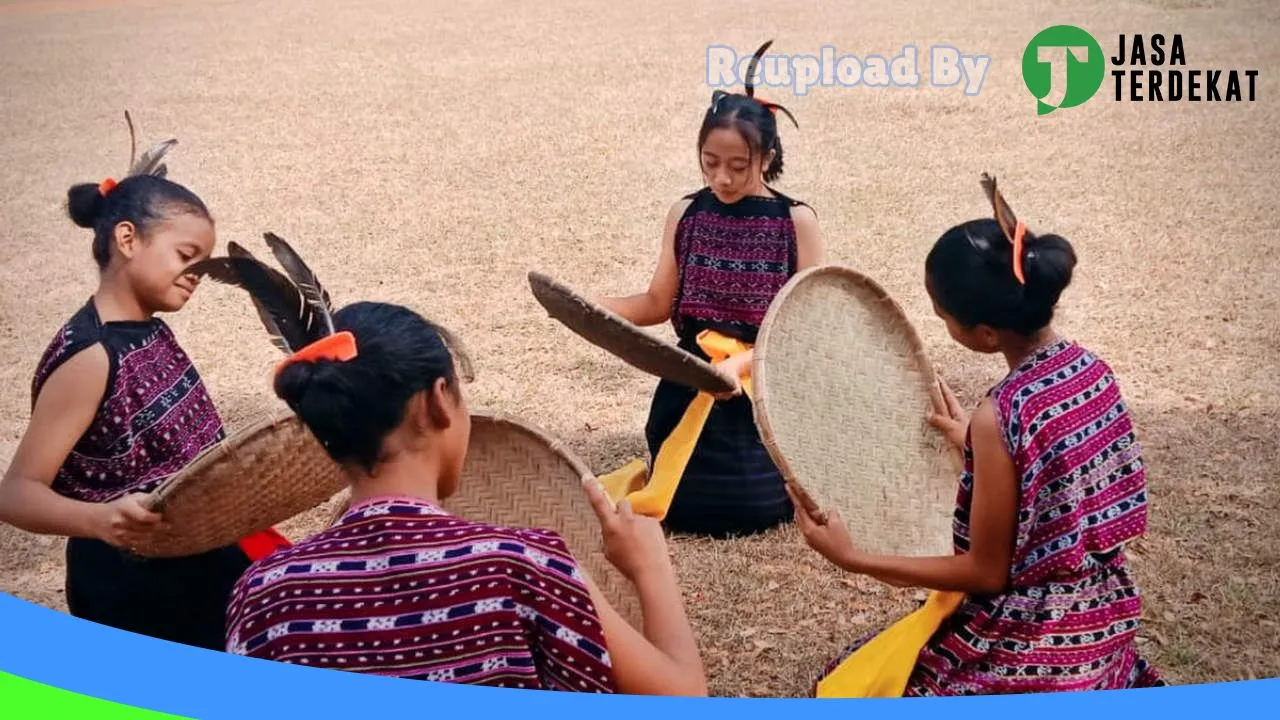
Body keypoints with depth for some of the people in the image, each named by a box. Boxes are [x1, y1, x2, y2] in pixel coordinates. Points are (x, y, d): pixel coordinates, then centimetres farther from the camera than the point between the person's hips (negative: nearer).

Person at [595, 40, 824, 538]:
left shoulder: (795, 221, -9)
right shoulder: (685, 214, -1)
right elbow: (658, 304, 3)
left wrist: (743, 362, -26)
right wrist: (590, 307, -14)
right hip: (691, 390, 2)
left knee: (753, 509, -5)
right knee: (681, 505, 6)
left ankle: (766, 476, 29)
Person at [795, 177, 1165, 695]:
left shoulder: (1001, 415, -24)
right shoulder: (1089, 367, -3)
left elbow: (987, 573, -16)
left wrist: (852, 558, -13)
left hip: (1033, 643, -7)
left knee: (849, 686, 8)